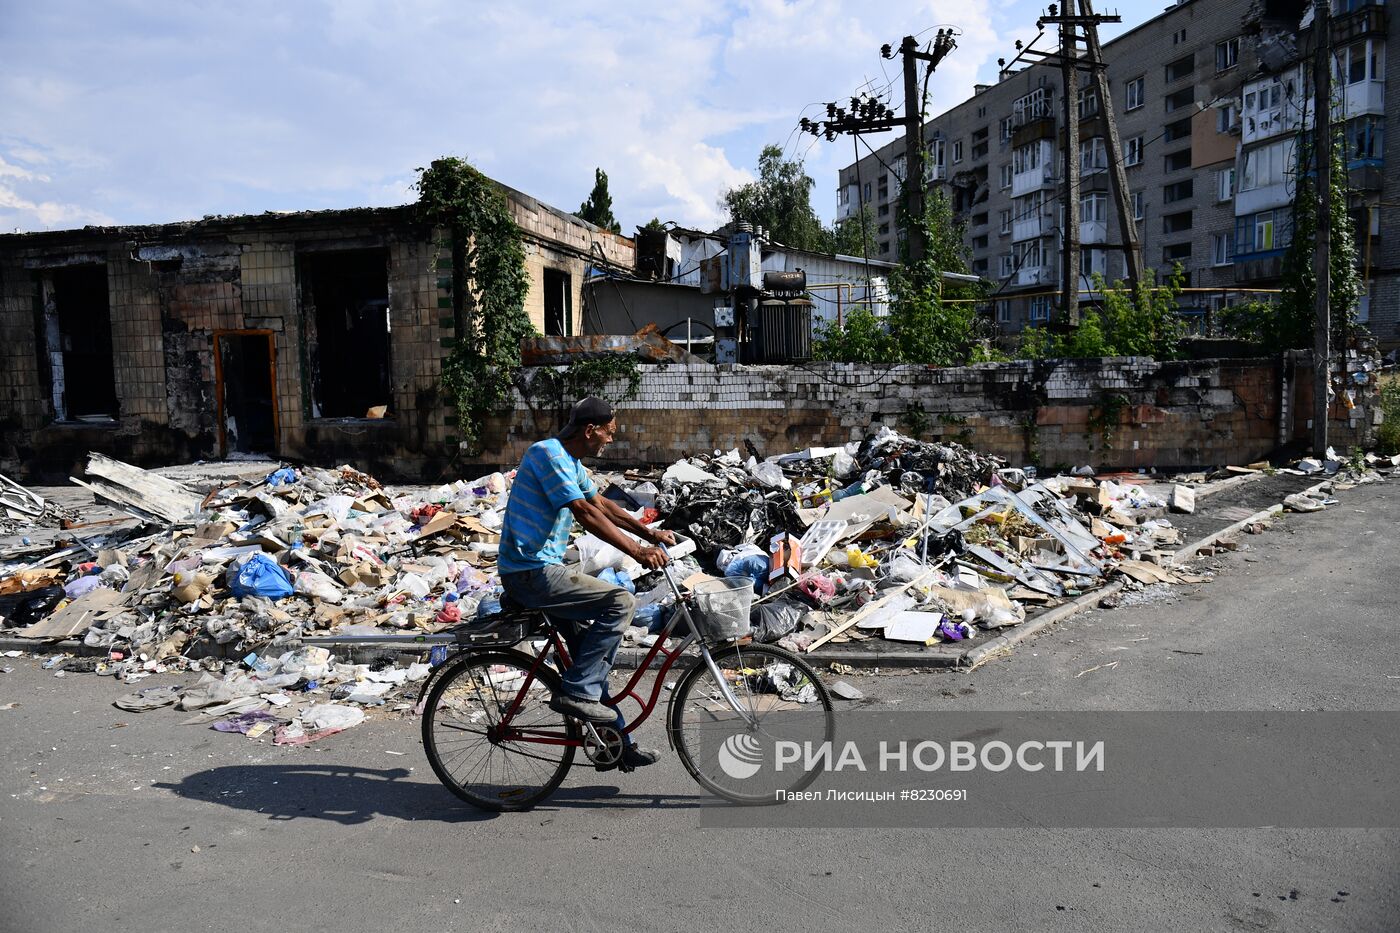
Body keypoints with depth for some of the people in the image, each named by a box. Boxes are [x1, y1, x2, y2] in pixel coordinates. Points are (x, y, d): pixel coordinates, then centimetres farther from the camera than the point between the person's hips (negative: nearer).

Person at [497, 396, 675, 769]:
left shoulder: (570, 461, 15)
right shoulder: (548, 453, -17)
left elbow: (602, 504, 19)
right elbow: (585, 513, -24)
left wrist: (651, 534, 10)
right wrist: (637, 551, -27)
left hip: (540, 568, 10)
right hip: (532, 573, -10)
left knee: (592, 648, 12)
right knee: (620, 602, -18)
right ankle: (575, 692, -10)